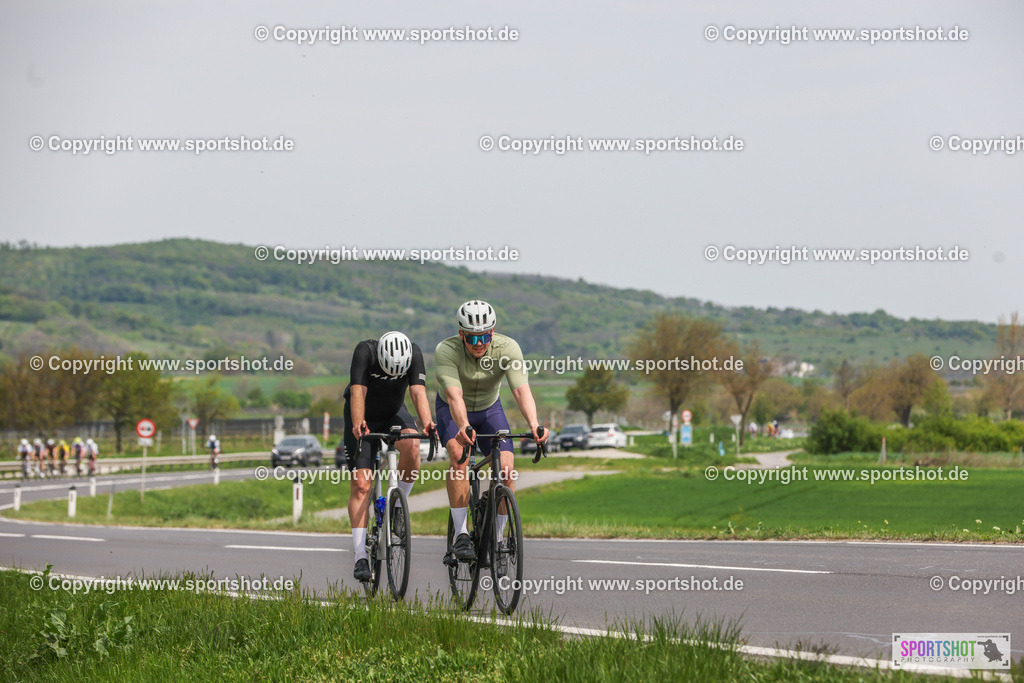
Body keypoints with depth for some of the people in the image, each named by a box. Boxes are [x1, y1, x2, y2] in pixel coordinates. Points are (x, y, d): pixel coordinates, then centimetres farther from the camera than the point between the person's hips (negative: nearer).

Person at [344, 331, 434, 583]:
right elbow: (358, 392, -37)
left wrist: (427, 423, -49)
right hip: (364, 418, -2)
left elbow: (418, 392, -32)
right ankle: (360, 557, -14)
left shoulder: (414, 354, -23)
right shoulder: (365, 351, -29)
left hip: (394, 413, 2)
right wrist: (358, 425, -54)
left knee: (411, 445, -32)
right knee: (361, 485, -12)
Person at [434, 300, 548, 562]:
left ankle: (497, 537, 1)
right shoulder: (446, 351, -31)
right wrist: (463, 427, -63)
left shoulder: (507, 348, -27)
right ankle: (461, 533, -27)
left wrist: (534, 425, -56)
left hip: (489, 410, 2)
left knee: (505, 468, -17)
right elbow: (454, 395, -44)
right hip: (453, 411, -2)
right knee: (458, 453, -31)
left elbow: (521, 390, -38)